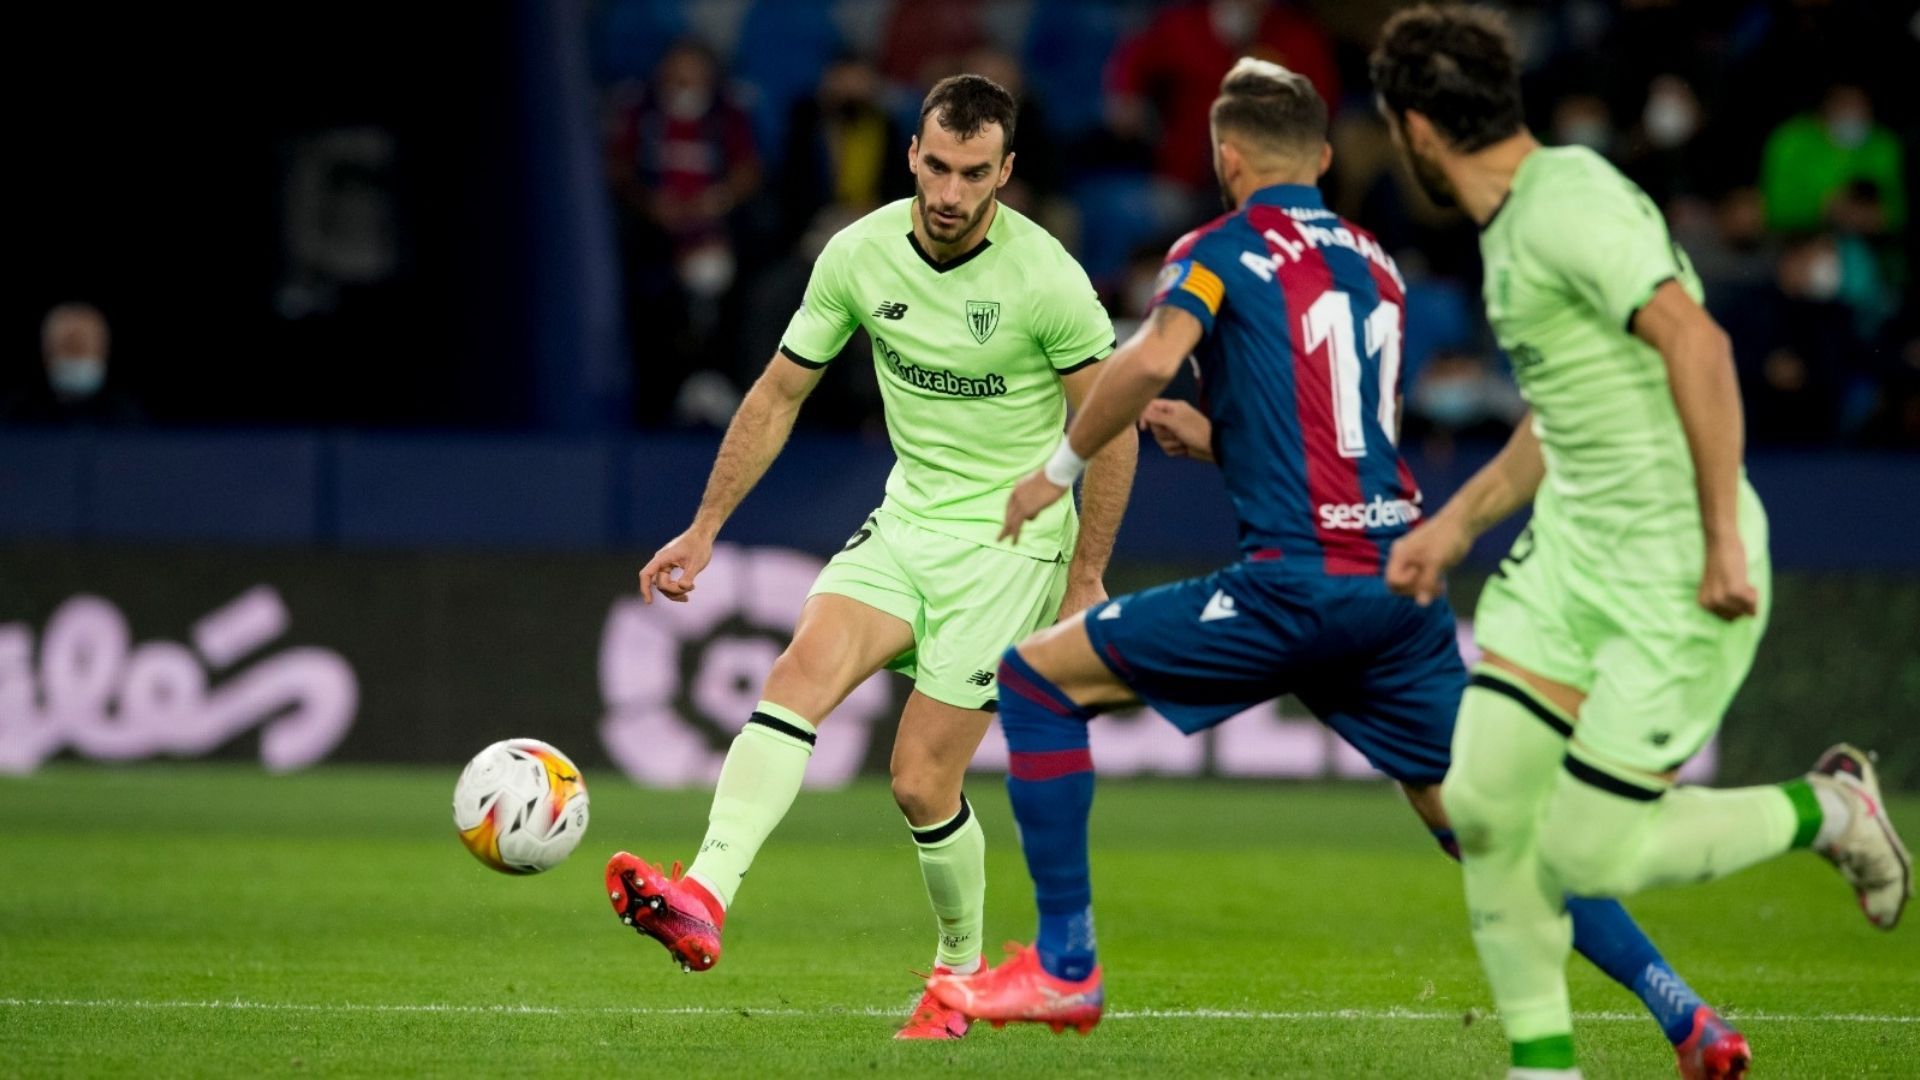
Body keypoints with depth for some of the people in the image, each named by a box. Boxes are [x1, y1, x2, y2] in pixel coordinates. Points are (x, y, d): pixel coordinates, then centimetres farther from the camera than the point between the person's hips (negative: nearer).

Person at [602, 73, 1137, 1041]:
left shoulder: (1046, 279, -16)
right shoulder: (859, 254, -4)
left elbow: (1110, 429, -6)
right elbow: (778, 394, 7)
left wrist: (1085, 581, -4)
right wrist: (703, 530, 6)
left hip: (1011, 541, -4)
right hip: (906, 521, 4)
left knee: (922, 782, -7)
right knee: (802, 669, -23)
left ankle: (962, 969, 20)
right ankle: (703, 902, -37)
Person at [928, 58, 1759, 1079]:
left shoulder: (1222, 249, 1)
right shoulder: (1376, 266, 21)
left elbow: (1151, 356, -19)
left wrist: (1061, 466, -5)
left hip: (1298, 583, -6)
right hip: (1403, 578, 6)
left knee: (1037, 677, 6)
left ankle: (1064, 966, 3)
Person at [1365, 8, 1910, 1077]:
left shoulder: (1571, 203, -18)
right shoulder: (1513, 223, 14)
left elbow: (1696, 343, -27)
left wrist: (1723, 540, -28)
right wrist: (1459, 521, 27)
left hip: (1676, 576, -9)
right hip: (1571, 549, 9)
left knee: (1587, 854, -8)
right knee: (1483, 806, 0)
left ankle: (1825, 808, 15)